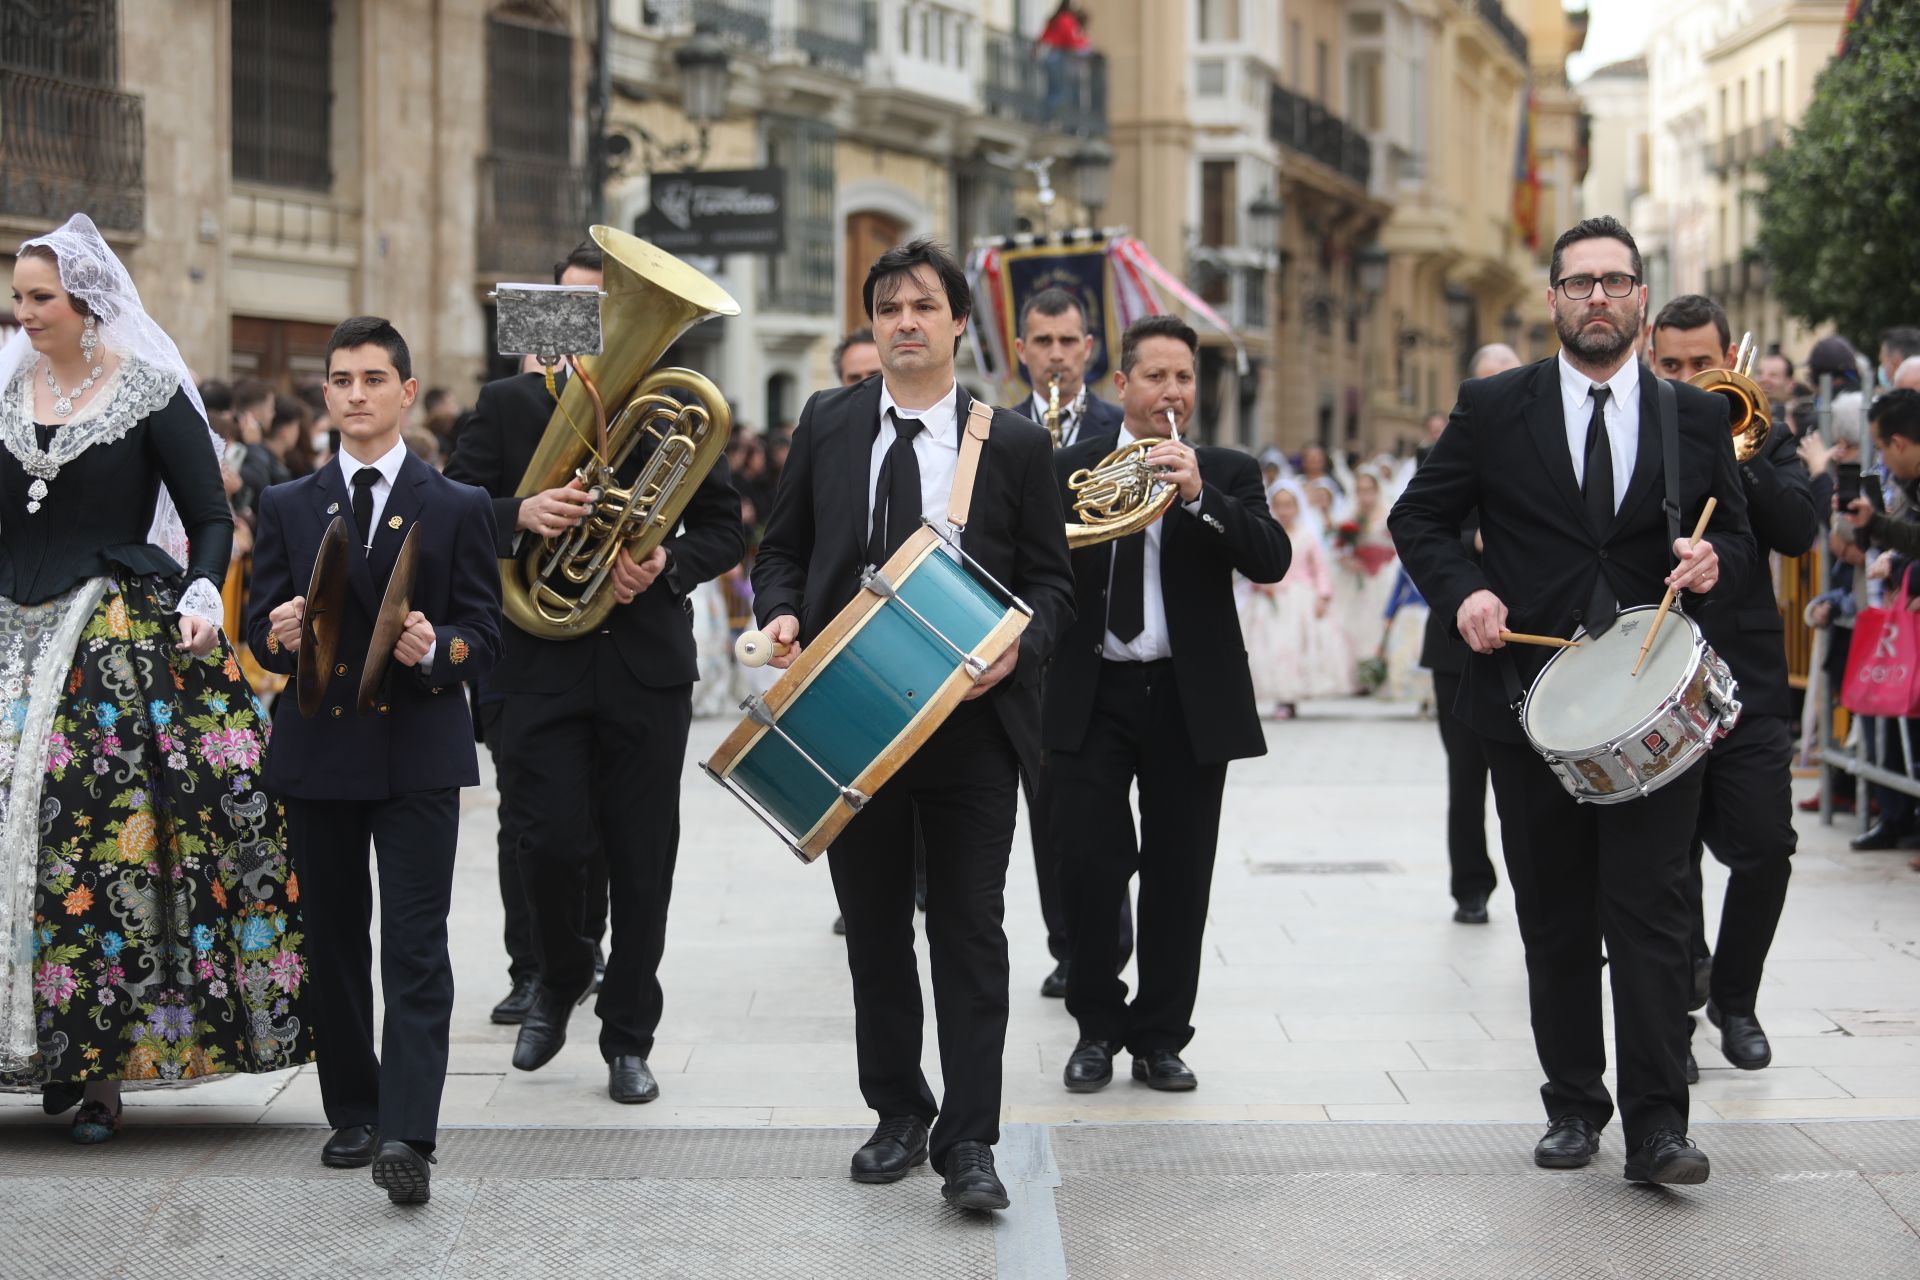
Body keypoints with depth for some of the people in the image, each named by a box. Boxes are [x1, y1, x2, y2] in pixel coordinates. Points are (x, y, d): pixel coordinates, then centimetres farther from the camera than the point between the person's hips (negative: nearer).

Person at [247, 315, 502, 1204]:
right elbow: (258, 630, 8)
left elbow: (485, 633, 2)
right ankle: (352, 1113, 22)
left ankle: (407, 1134, -15)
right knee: (335, 943, 10)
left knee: (416, 948, -9)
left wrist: (436, 649, -19)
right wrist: (279, 637, -15)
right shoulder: (286, 507, 11)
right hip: (316, 753, 3)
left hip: (418, 753, -3)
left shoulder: (458, 509, 5)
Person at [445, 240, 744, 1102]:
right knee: (549, 842, -9)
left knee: (641, 859, 4)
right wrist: (522, 514, -20)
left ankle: (629, 1036, 16)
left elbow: (726, 527, 8)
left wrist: (668, 565, -12)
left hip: (646, 666, 1)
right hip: (539, 664, -1)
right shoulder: (509, 404, 6)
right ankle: (559, 975, 22)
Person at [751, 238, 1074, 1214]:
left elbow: (1051, 580, 3)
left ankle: (968, 1142, 2)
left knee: (969, 932, -2)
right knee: (874, 928, 12)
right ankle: (898, 1114, 26)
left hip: (971, 721, -2)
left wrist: (1017, 647, -16)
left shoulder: (1013, 443, 2)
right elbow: (783, 546, 12)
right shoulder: (827, 423, 7)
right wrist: (781, 613, -8)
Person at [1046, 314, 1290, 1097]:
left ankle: (1160, 1038, 16)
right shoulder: (1068, 469, 7)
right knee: (1088, 864, -5)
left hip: (1189, 700, 0)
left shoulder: (1228, 474, 5)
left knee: (1178, 876, 5)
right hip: (1092, 696, 0)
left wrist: (1199, 496, -23)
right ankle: (1097, 1028, 12)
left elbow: (1271, 560, -11)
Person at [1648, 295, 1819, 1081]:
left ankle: (1734, 1000, 21)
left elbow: (1799, 534, -6)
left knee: (1764, 851, 0)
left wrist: (1735, 455, -13)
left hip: (1749, 683, 1)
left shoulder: (1764, 441, 10)